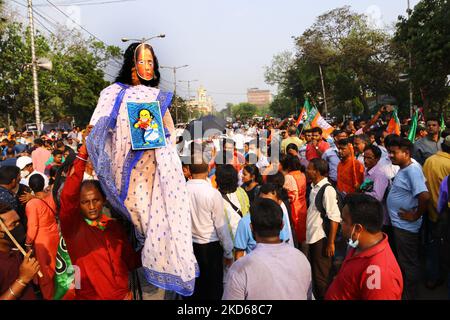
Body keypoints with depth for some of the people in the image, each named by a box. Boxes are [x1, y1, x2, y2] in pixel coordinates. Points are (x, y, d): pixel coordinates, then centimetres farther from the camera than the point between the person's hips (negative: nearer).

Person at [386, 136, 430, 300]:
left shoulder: (412, 170, -22)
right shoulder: (403, 169, 7)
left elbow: (425, 196, -33)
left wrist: (416, 216, -20)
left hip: (406, 226, -10)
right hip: (399, 223, 10)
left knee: (409, 263, 7)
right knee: (402, 260, 23)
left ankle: (409, 295, 23)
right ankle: (402, 290, 40)